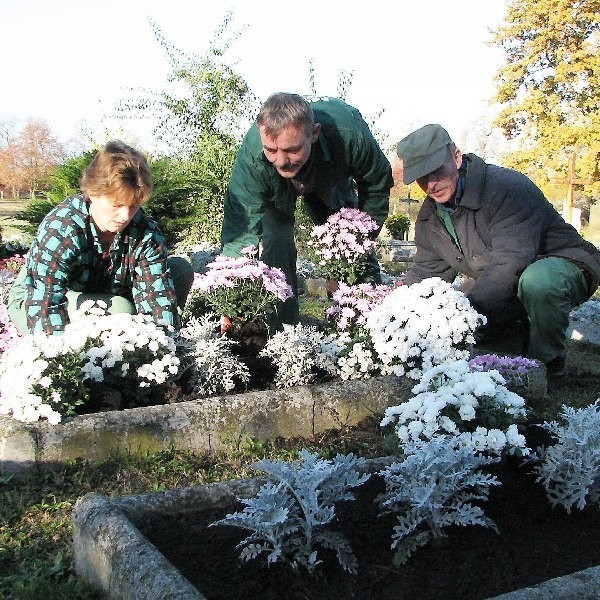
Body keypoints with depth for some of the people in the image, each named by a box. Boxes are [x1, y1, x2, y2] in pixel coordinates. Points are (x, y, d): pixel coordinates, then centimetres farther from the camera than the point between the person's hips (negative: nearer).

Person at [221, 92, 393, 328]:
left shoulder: (348, 131, -42)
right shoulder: (251, 153, -44)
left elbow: (378, 183, -20)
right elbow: (240, 229, -42)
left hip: (332, 181, 1)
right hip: (276, 192, -1)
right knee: (277, 243, -20)